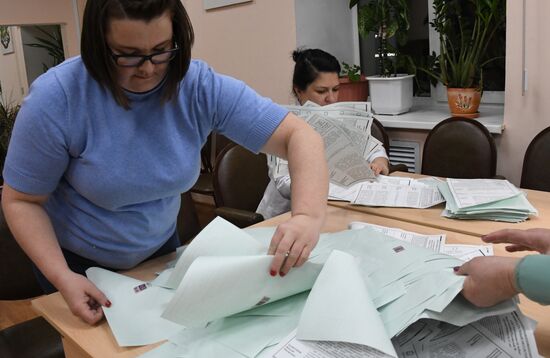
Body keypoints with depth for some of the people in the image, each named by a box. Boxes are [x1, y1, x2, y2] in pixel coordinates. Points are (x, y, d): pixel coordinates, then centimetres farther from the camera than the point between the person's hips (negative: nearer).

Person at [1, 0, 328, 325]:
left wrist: (309, 216, -43)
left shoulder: (203, 88, -23)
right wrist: (62, 277, -30)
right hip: (77, 262, -2)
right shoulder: (56, 99, -27)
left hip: (160, 249, 3)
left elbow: (300, 134, -26)